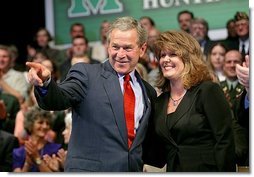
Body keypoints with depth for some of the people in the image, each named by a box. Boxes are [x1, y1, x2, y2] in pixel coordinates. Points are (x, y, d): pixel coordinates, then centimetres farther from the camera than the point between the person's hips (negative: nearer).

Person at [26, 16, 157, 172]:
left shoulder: (149, 92, 12)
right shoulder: (86, 73, 0)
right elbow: (59, 99, -16)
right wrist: (45, 83, -35)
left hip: (134, 170, 4)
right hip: (88, 169, -4)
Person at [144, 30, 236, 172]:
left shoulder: (209, 91, -9)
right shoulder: (160, 102, 10)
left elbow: (225, 142, -15)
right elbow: (160, 154, 13)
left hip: (207, 169, -6)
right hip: (173, 171, 6)